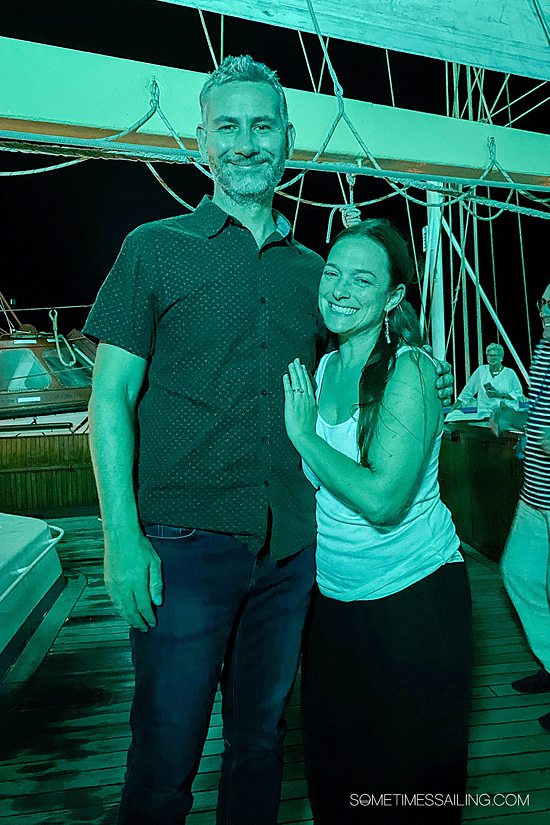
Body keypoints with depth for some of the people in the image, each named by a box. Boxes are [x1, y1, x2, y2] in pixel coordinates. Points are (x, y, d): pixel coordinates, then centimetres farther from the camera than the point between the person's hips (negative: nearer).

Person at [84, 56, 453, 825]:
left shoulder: (311, 267, 11)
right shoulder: (156, 247, 0)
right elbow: (111, 397, -4)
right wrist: (122, 536, -13)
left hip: (289, 548, 4)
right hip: (184, 544, -3)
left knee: (261, 737, 19)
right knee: (166, 753, 7)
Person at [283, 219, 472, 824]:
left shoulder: (409, 370, -17)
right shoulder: (321, 369, 2)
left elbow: (382, 500, -28)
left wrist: (303, 433, -21)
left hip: (413, 598, -6)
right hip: (334, 596, 6)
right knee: (332, 766, 22)